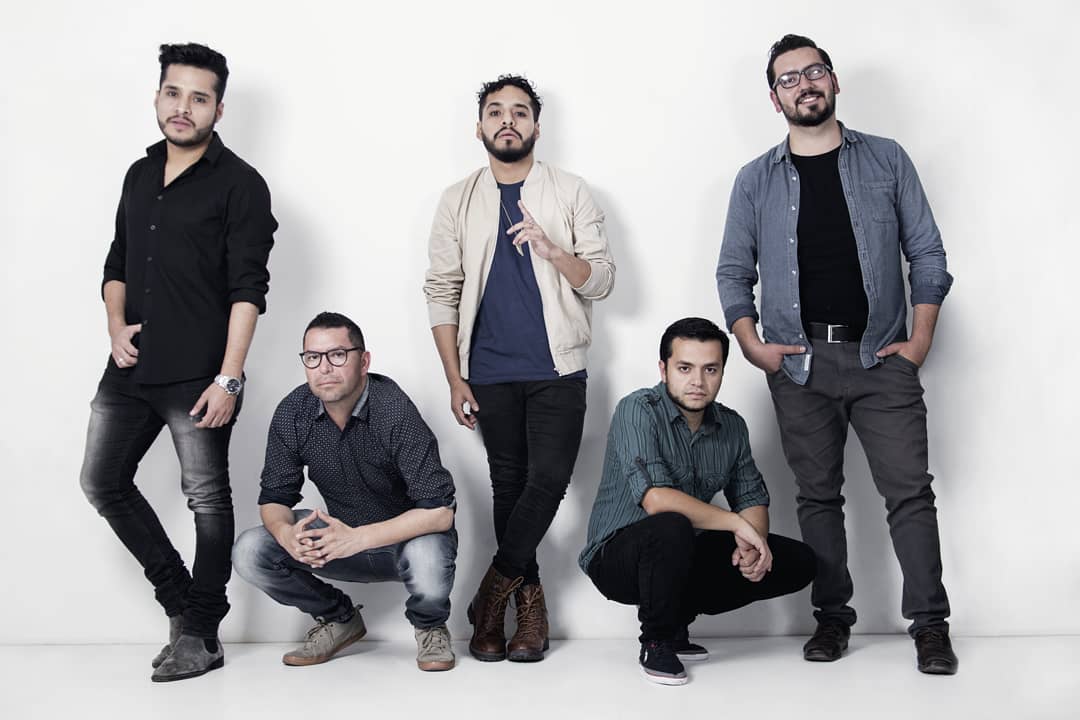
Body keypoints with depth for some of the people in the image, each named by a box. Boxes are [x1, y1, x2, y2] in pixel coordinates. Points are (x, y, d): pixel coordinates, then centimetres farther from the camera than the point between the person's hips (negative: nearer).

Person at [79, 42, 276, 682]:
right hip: (131, 368, 8)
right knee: (104, 482, 11)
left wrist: (229, 378, -17)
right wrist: (116, 325, 4)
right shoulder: (141, 174, 15)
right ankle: (184, 599, 24)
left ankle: (200, 635, 15)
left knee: (208, 499, 2)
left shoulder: (239, 184, -6)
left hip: (198, 377, -7)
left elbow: (248, 289, -12)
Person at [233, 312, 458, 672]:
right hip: (343, 534, 5)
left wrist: (358, 538, -35)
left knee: (427, 558, -39)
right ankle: (339, 618, 11)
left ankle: (429, 627, 0)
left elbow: (439, 513, -29)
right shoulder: (292, 413, -10)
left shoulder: (394, 410, -26)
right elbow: (274, 497, -1)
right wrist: (286, 533, -25)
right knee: (249, 551, -15)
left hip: (409, 537, -4)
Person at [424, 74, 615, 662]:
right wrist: (454, 378, 0)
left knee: (549, 477, -12)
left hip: (557, 369, -1)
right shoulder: (458, 201, 8)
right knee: (509, 483, 6)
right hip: (490, 372, 1)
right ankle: (529, 602, 19)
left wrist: (552, 249, -19)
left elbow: (601, 282, 1)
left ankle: (495, 588, 6)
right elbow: (442, 292, 6)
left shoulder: (570, 194, 4)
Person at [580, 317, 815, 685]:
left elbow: (752, 499, 7)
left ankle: (676, 618, 9)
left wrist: (753, 544, -16)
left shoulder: (731, 425, 2)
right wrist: (737, 522, -23)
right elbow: (655, 499, -31)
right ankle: (656, 643, -11)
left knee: (798, 562, -1)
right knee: (672, 527, -39)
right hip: (618, 555, -7)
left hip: (684, 558, 7)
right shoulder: (637, 410, -19)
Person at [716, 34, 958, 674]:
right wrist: (751, 344, -2)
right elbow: (734, 270, 10)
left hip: (882, 357, -1)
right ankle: (833, 617, 17)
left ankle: (930, 625, 5)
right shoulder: (757, 180, 9)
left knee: (910, 490, -4)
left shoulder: (887, 160, 8)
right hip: (799, 361, 1)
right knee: (818, 495, 7)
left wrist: (921, 339, -2)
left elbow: (926, 253, 7)